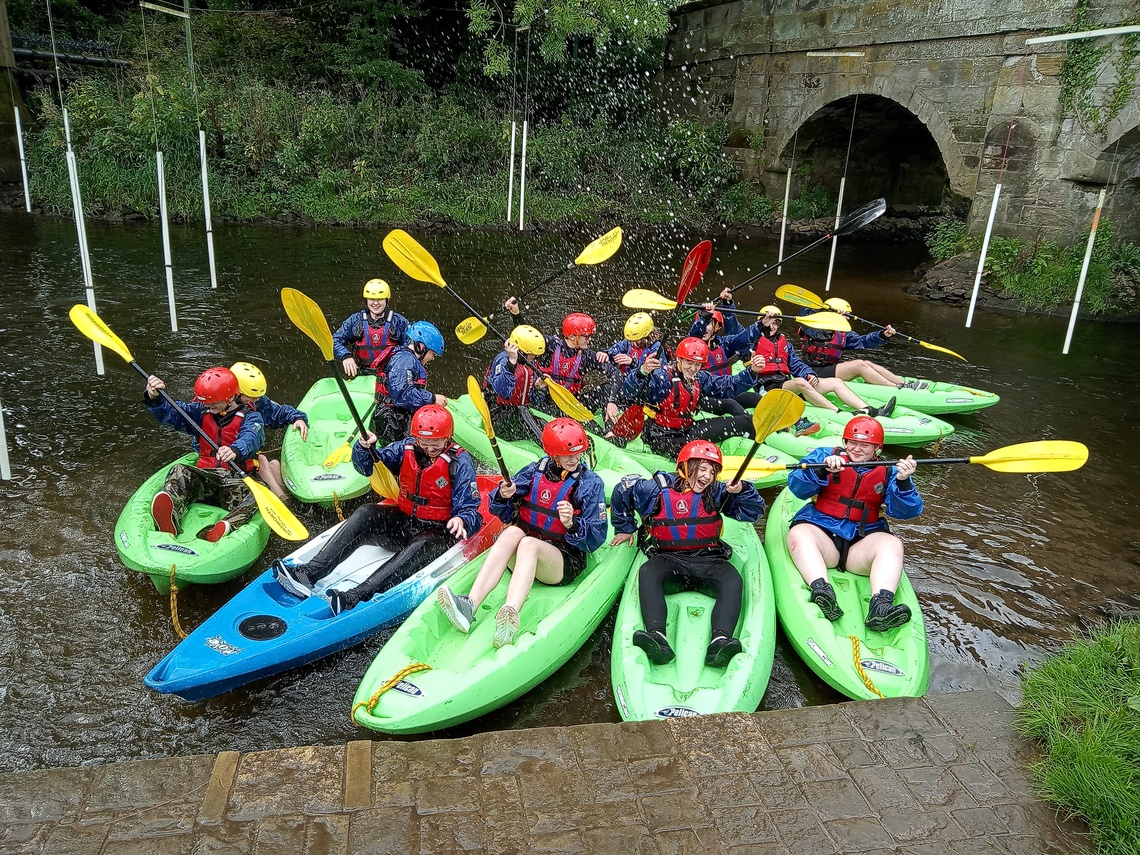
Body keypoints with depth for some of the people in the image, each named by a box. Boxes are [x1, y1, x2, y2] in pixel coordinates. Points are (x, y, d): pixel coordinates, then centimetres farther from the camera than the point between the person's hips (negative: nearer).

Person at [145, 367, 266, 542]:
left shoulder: (250, 418, 1)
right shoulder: (201, 412, 17)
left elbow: (250, 438, -21)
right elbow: (170, 413, 5)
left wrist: (235, 451, -46)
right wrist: (154, 398, -18)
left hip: (236, 477, -3)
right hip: (204, 475, 4)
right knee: (180, 472, -27)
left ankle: (225, 527, -63)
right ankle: (169, 520, -55)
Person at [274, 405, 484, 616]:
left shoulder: (459, 462, -13)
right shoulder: (406, 449, -1)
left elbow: (470, 510, -15)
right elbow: (366, 466, 4)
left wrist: (461, 520, -39)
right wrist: (364, 447, -18)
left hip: (437, 533, -5)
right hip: (403, 522, 5)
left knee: (421, 546, -38)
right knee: (365, 514, -21)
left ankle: (355, 597, -52)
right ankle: (309, 573, -31)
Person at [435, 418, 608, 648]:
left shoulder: (591, 483, -1)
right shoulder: (533, 472, 6)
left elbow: (596, 539, -6)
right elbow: (502, 513, 9)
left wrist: (571, 524, -25)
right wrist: (503, 496, -13)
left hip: (564, 561, -3)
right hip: (520, 558, 3)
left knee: (528, 543, -35)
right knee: (513, 532, -32)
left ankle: (510, 614, -63)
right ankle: (469, 605, -50)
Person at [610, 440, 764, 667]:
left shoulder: (717, 493, 10)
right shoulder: (658, 488, 5)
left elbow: (754, 511, 8)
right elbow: (623, 490, 19)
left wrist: (741, 490, -12)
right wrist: (625, 528, 24)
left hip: (707, 560, 2)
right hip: (668, 559, -1)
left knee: (733, 581, -30)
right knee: (647, 572, -34)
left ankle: (720, 642, -50)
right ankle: (657, 638, -52)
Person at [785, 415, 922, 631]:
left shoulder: (888, 473, 12)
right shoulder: (825, 455, 9)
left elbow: (907, 511, -1)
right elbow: (797, 487, -5)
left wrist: (903, 482, -19)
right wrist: (822, 470, -22)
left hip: (863, 542, 1)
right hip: (821, 531, -1)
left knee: (892, 544, -28)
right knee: (798, 533, -32)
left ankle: (881, 605, -49)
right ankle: (820, 589, -54)